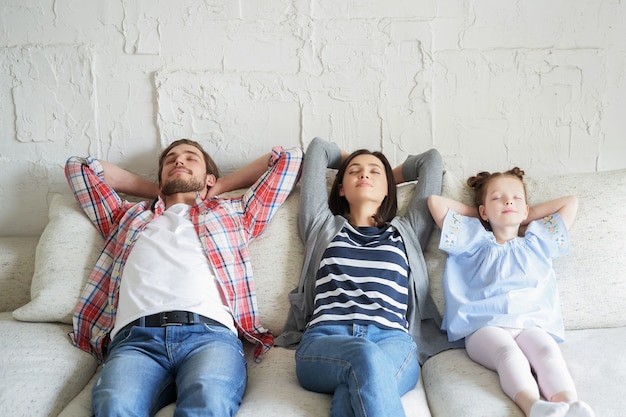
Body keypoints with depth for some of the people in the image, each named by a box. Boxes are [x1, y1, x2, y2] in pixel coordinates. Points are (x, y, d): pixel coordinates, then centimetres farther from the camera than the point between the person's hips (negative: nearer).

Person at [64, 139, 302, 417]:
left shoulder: (233, 212, 33)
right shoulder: (129, 217, 37)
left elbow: (290, 159, 38)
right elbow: (78, 166, 48)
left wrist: (220, 187, 41)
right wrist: (152, 190, 45)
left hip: (209, 332, -1)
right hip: (136, 336, 1)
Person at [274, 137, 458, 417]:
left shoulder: (406, 233, 30)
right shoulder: (323, 226, 28)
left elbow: (431, 159, 37)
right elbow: (317, 148, 36)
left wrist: (392, 176, 49)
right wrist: (349, 160, 52)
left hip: (392, 341, 1)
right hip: (324, 339, 0)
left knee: (352, 392, -38)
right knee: (365, 357, -39)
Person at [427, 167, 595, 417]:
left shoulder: (538, 242, 31)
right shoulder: (473, 242, 24)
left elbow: (571, 202, 35)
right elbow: (435, 201, 21)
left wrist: (529, 215, 35)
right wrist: (476, 215, 30)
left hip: (531, 323, 2)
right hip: (485, 326, -2)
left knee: (548, 351, -33)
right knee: (510, 354, -36)